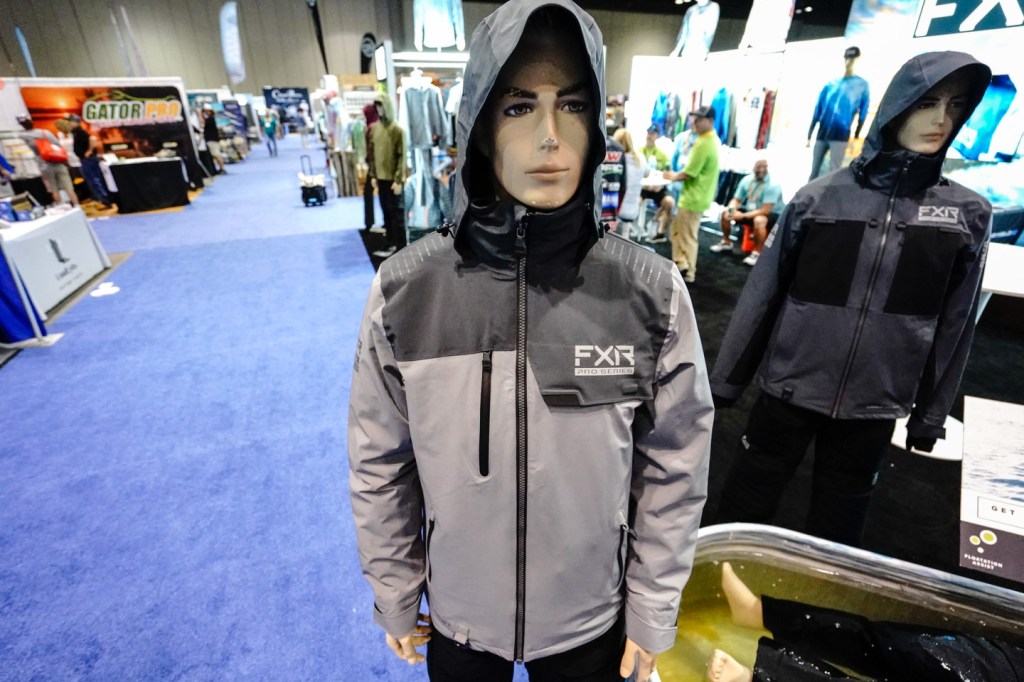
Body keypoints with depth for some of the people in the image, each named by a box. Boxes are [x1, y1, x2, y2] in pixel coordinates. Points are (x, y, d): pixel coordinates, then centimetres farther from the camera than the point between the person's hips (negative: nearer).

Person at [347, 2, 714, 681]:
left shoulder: (651, 291, -19)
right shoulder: (405, 289, -18)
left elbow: (674, 466, -8)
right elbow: (380, 462, -7)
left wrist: (653, 612, 0)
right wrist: (394, 595, 2)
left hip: (593, 621, 0)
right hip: (456, 615, 1)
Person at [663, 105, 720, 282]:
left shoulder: (704, 143, -20)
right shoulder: (712, 139, 13)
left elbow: (689, 173, -20)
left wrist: (674, 176, -2)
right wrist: (678, 175, 8)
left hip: (694, 198, -10)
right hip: (696, 195, 10)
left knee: (687, 236, 0)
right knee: (677, 230, 18)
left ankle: (687, 272, 10)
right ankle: (681, 264, 25)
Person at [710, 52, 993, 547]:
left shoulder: (968, 215, 2)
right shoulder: (819, 197, -5)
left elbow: (954, 326, 7)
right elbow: (762, 292, -3)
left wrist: (931, 415, 10)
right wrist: (726, 379, -1)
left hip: (873, 409, 2)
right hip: (788, 392, -1)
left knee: (835, 535, 18)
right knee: (742, 516, 12)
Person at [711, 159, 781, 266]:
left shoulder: (773, 185, -24)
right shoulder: (747, 180, -6)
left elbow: (765, 210, -29)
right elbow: (736, 199, 0)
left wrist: (743, 215, -33)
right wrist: (731, 209, -23)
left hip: (771, 214, -6)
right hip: (751, 210, 7)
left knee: (759, 220, -40)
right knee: (726, 212, -7)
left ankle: (756, 253, -24)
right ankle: (726, 242, 13)